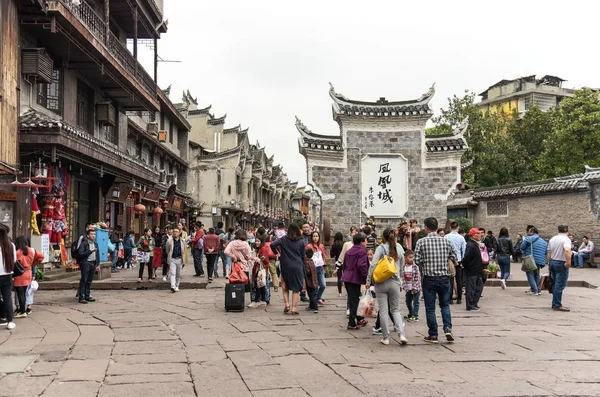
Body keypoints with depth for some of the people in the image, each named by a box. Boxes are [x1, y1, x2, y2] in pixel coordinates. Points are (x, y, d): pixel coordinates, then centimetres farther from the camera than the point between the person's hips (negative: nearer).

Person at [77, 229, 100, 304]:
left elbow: (97, 255, 18)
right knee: (83, 280, -6)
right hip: (86, 263, -6)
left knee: (89, 281, 11)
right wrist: (90, 251, -22)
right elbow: (81, 254, -15)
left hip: (93, 263, 6)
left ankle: (87, 296, 17)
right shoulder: (83, 244, -7)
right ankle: (81, 297, -5)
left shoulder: (95, 244, 14)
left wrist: (98, 264, 11)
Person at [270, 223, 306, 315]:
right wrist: (303, 270, 15)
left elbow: (272, 244, -14)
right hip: (297, 267, 0)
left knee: (285, 286, 16)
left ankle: (287, 304, 1)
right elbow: (303, 256, 7)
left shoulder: (284, 239, -2)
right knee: (296, 288, 5)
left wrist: (277, 253, 2)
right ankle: (294, 308, 1)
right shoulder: (301, 241, 2)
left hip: (286, 267, 0)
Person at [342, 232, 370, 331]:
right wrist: (366, 276, -15)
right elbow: (361, 265, -24)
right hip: (355, 279, -8)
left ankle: (359, 319, 30)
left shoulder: (349, 251, 15)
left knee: (353, 299, 17)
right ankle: (352, 324, 2)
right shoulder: (362, 251, -11)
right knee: (354, 301, -1)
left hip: (347, 278, 8)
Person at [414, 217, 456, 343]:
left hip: (429, 278, -2)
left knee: (430, 308, 7)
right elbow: (454, 259, 6)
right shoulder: (445, 241, 1)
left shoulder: (421, 242, -7)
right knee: (445, 305, 18)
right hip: (444, 277, 2)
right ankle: (448, 329, 2)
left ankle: (433, 335, 11)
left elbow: (417, 261, -9)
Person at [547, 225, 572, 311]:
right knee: (560, 285, -5)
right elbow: (567, 251, -30)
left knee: (555, 284, 15)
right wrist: (568, 262, -25)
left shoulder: (552, 239, 11)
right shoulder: (566, 239, -12)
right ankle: (557, 305, -5)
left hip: (552, 262, 8)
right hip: (561, 263, -8)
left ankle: (555, 304, 19)